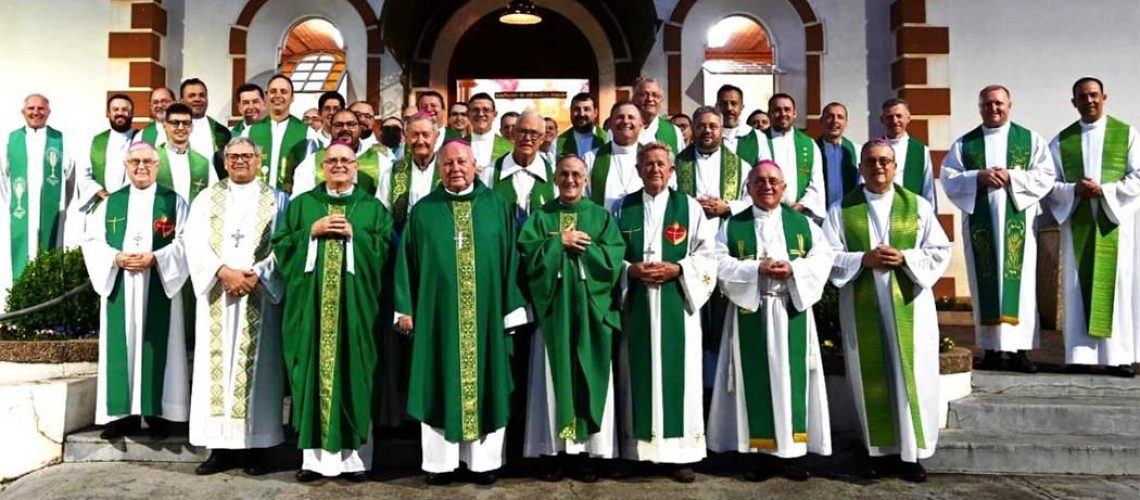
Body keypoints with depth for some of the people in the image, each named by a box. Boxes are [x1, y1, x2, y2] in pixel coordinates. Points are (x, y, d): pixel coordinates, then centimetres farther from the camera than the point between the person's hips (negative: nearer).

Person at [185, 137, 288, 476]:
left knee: (257, 366, -1)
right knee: (217, 365, 0)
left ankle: (256, 446, 4)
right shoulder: (207, 199, 12)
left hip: (260, 296, -1)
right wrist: (224, 272, -15)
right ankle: (221, 447, 7)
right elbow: (195, 243, 0)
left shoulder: (277, 200, 8)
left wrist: (256, 275, -15)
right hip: (217, 295, 2)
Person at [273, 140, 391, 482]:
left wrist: (353, 234, -11)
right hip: (311, 302, 1)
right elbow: (281, 246, 5)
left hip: (355, 303, -1)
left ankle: (354, 455, 7)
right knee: (314, 369, 1)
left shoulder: (372, 207, 10)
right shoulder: (302, 204, 12)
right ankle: (314, 455, 8)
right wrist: (312, 232, -8)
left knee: (353, 371, 0)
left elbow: (386, 249, 0)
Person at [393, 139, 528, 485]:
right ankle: (440, 461, 14)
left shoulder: (497, 206, 6)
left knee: (484, 385, 5)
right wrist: (405, 309, -1)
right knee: (440, 385, 4)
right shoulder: (423, 210, 6)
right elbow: (407, 262, 6)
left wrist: (512, 308, -1)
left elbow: (510, 259, 4)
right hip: (436, 313, 0)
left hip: (487, 313, 0)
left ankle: (484, 460, 16)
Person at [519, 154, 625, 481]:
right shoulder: (541, 216, 9)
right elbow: (528, 256, -6)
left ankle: (588, 451, 10)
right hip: (553, 308, 0)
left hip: (591, 309, 0)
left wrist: (580, 246, -9)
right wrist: (560, 242, -11)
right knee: (555, 377, 2)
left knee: (589, 378, 2)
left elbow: (613, 260, -5)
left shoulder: (602, 217, 9)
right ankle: (557, 449, 10)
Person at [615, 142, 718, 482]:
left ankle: (680, 453, 8)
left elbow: (708, 254, 2)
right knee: (639, 372, 3)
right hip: (635, 303, 1)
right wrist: (630, 270, -10)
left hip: (677, 302, -1)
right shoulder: (623, 207, 9)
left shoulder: (689, 207, 6)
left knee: (677, 372, 0)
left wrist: (677, 269, -13)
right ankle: (638, 448, 13)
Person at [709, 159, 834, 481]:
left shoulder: (803, 223, 11)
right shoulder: (733, 226, 6)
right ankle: (760, 450, 9)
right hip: (750, 312, -1)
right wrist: (757, 268, -16)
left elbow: (823, 258, 3)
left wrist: (793, 269, -14)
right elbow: (720, 263, -4)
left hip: (792, 311, 1)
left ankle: (793, 450, 10)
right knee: (756, 379, 1)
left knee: (791, 377, 2)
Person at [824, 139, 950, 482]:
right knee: (871, 377, 5)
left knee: (911, 375, 2)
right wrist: (863, 259, -15)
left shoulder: (918, 206, 6)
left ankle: (911, 452, 14)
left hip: (909, 304, 0)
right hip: (861, 306, 0)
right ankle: (879, 450, 17)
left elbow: (941, 251, 3)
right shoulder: (842, 209, 4)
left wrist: (905, 258, -13)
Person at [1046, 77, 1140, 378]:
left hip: (1115, 221, -1)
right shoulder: (1062, 141, 9)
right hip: (1077, 224, 1)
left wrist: (1104, 190, -14)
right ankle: (1080, 354, 2)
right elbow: (1050, 184, 5)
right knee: (1078, 287, 0)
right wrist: (1074, 190, -13)